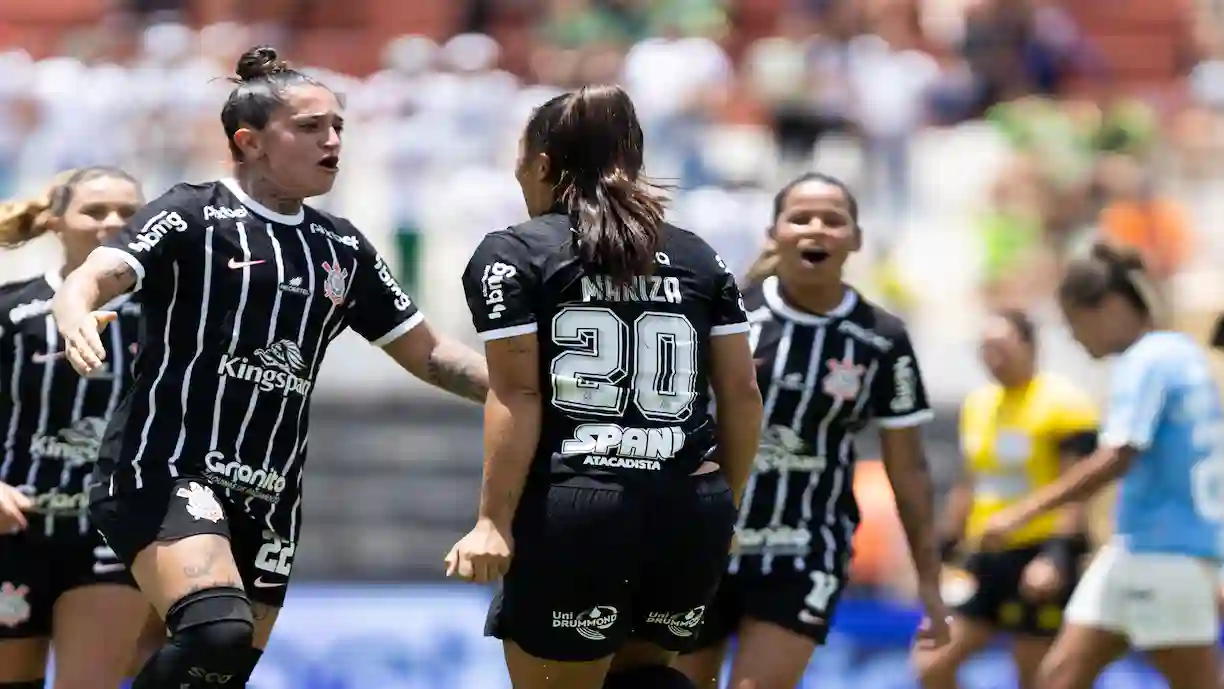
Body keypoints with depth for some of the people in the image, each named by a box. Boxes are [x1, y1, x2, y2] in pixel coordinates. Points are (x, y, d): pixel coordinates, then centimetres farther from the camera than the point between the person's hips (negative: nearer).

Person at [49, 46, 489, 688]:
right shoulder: (194, 216, -3)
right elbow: (94, 277, -18)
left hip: (267, 499, 7)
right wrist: (75, 317, -42)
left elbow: (429, 354, 21)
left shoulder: (342, 249, 15)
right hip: (165, 472, -7)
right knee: (217, 634, -31)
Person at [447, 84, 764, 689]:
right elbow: (742, 395, 12)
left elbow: (517, 395, -7)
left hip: (573, 513, -5)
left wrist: (494, 522, -7)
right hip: (691, 515, 5)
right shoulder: (698, 258, 15)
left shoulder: (512, 255, 3)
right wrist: (725, 505, 22)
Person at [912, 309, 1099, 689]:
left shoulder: (1062, 402, -10)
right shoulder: (977, 403, 13)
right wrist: (943, 553, 16)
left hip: (1039, 554, -7)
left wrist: (1058, 556, -24)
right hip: (986, 557, 7)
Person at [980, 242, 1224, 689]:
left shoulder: (1147, 362, -14)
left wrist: (1025, 512, -23)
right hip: (1135, 550, 10)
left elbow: (1115, 460, -24)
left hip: (1166, 554, -10)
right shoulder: (1180, 353, 13)